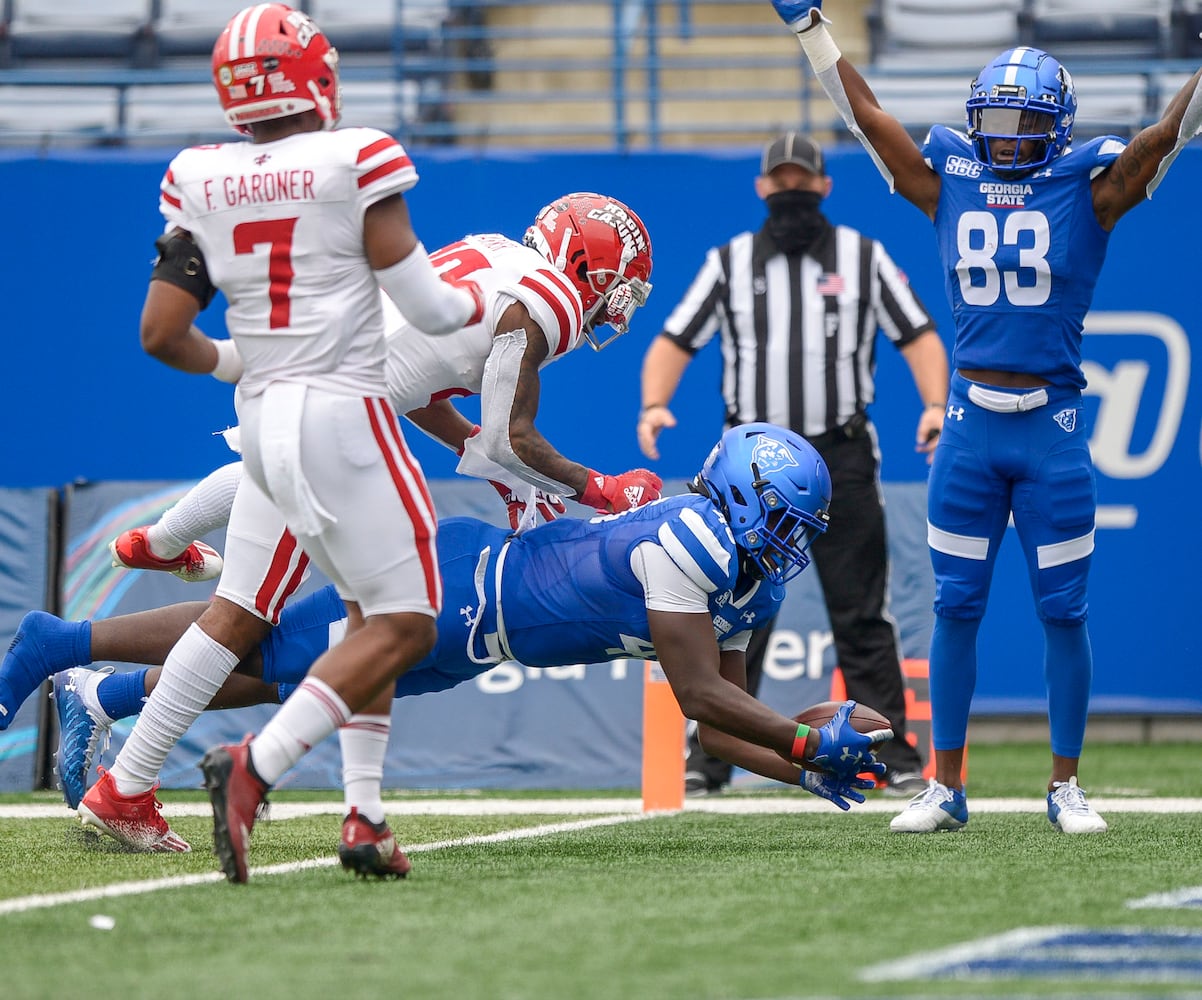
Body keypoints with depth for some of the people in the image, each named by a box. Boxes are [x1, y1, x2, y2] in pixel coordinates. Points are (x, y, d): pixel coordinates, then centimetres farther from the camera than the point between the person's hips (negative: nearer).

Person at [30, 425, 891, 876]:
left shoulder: (746, 594, 4)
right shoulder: (688, 542, -26)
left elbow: (719, 725, 8)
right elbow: (700, 695, -30)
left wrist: (808, 773, -5)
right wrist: (810, 745, -27)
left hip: (464, 638, 8)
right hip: (454, 593, -8)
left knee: (282, 673, 17)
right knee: (267, 650, -1)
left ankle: (100, 696, 25)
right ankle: (61, 646, 9)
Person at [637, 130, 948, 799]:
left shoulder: (864, 256, 7)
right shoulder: (730, 261, 9)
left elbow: (919, 336, 4)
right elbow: (676, 341, 6)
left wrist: (935, 404, -15)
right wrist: (655, 404, -13)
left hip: (843, 459, -1)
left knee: (862, 617, 0)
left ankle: (894, 756, 4)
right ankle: (708, 759, 3)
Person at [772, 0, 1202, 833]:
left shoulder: (1089, 188, -1)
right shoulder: (950, 182, 6)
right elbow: (866, 116, 11)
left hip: (1053, 427, -2)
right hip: (971, 423, 2)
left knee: (1063, 609, 2)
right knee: (956, 607, 5)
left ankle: (1066, 786, 12)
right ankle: (946, 787, 12)